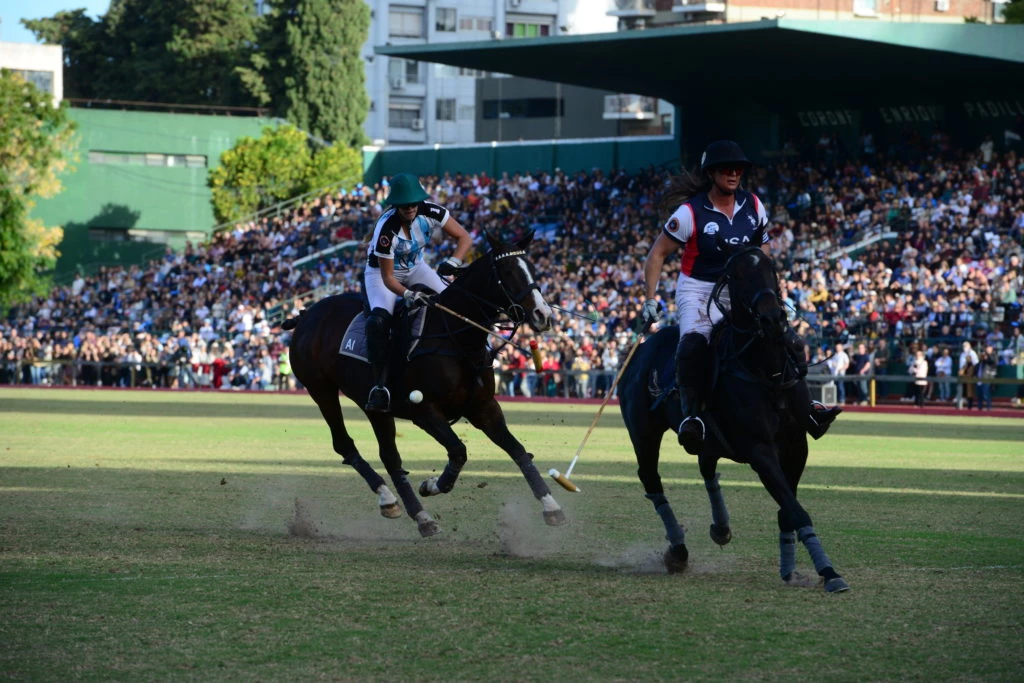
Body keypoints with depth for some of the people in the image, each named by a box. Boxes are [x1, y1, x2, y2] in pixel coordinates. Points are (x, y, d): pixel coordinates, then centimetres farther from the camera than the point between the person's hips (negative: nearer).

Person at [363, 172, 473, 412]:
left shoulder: (430, 212, -23)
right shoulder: (386, 229, -33)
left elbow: (464, 238, -17)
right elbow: (387, 277, -26)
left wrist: (453, 262, -35)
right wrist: (407, 294, -43)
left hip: (415, 268, 5)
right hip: (382, 270, -5)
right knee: (379, 319, -30)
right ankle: (379, 385, -29)